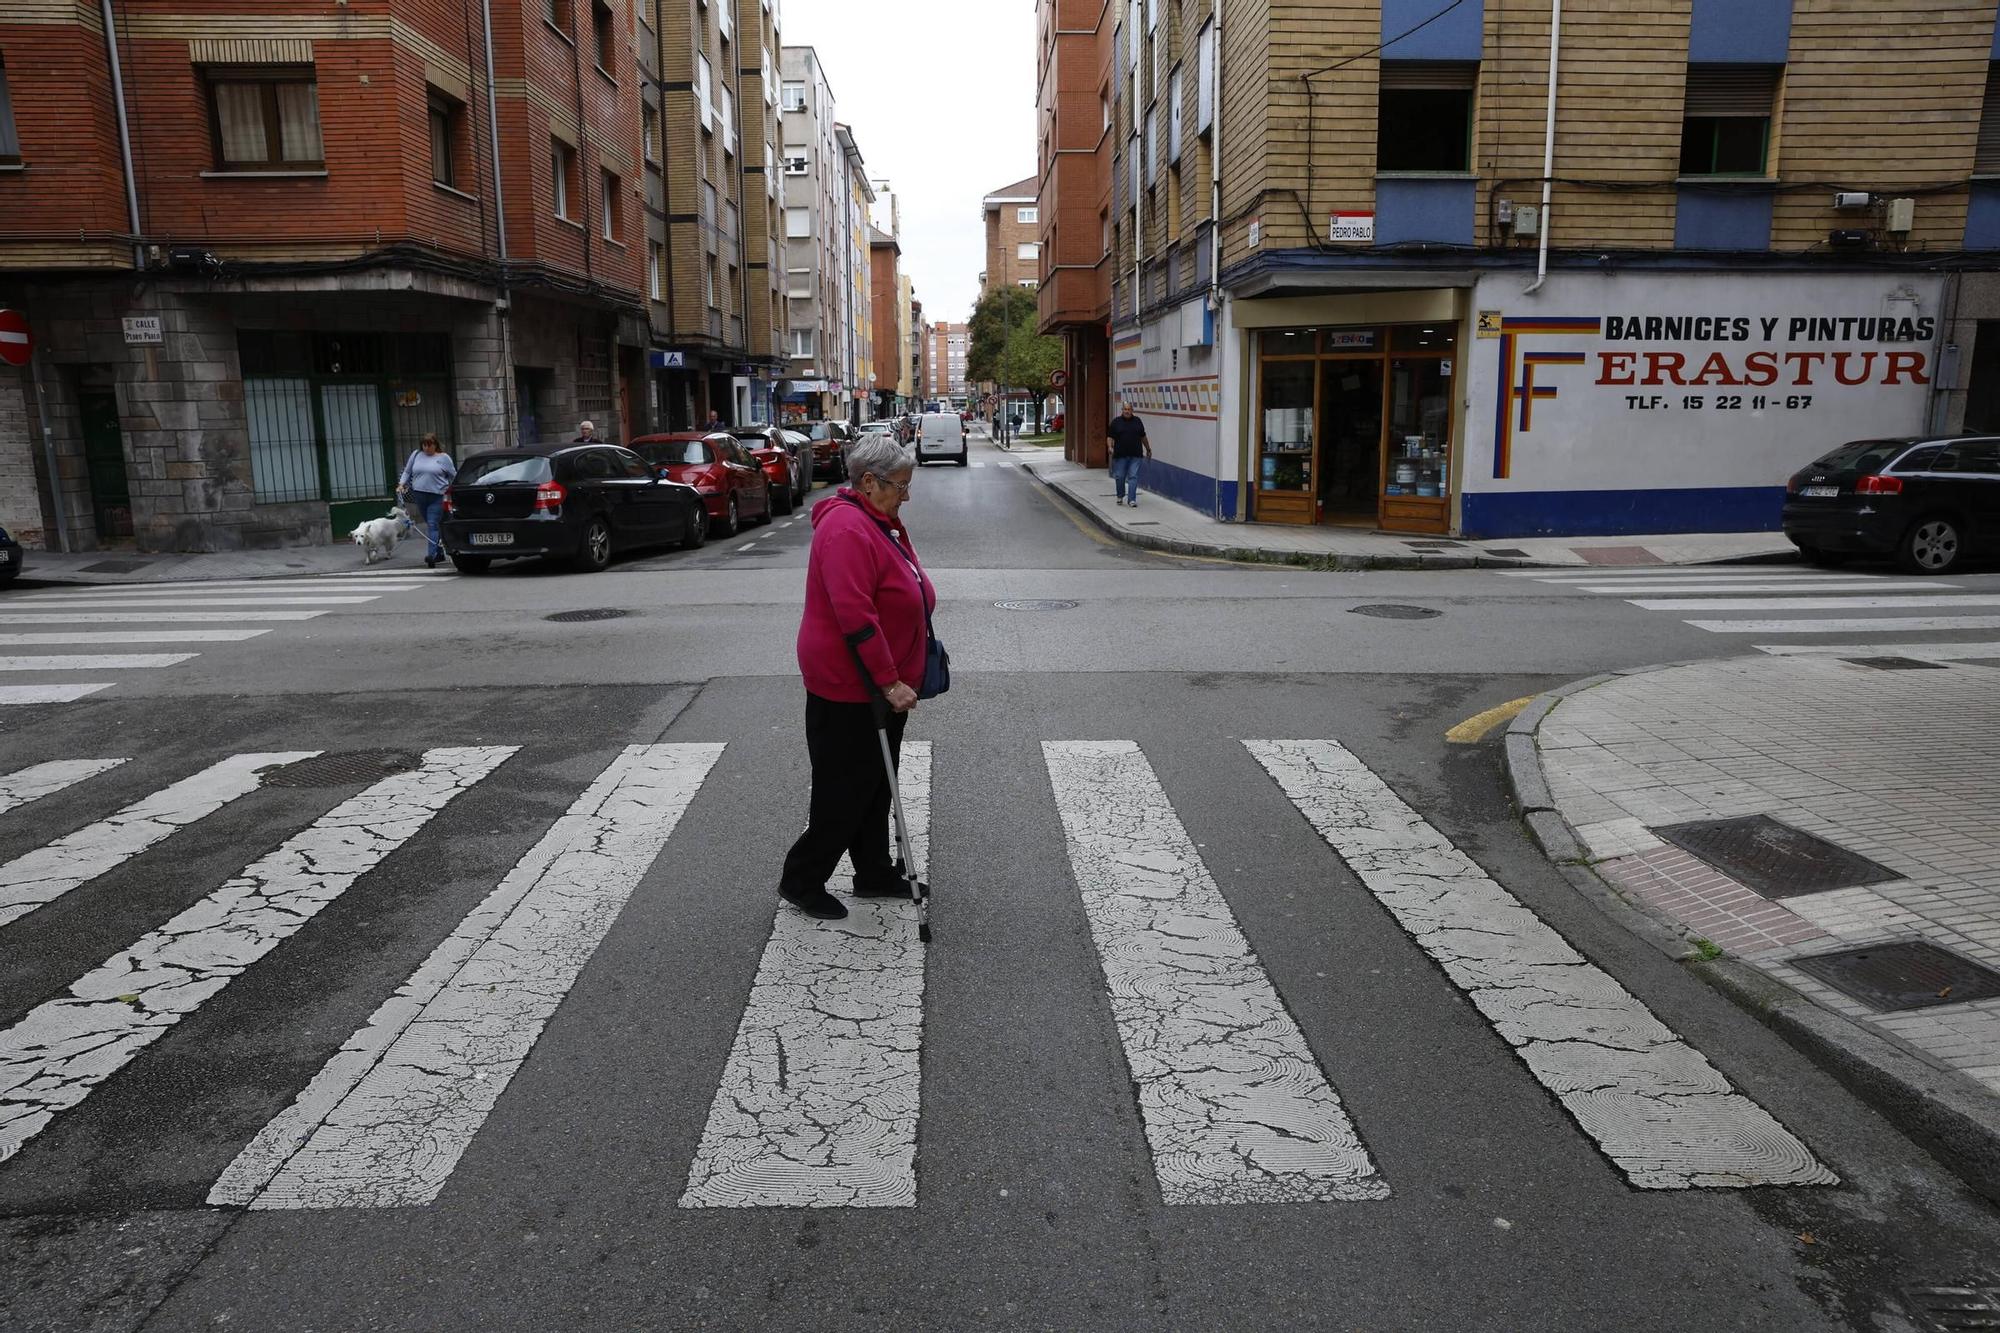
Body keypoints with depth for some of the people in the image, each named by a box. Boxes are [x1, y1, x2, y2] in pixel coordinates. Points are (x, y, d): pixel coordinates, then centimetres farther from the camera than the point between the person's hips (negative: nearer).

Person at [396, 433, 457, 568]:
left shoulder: (444, 458, 1)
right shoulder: (416, 455, 11)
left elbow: (454, 476, 5)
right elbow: (407, 471, 17)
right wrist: (401, 484, 5)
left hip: (436, 497, -5)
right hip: (419, 496, 5)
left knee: (433, 525, -13)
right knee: (430, 525, 12)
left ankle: (432, 555, -19)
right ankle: (439, 552, 23)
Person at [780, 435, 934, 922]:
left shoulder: (879, 523, 12)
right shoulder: (847, 529, -21)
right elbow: (855, 616, -28)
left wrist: (900, 675, 23)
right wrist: (889, 682, -26)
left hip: (878, 685, 10)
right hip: (847, 689, -10)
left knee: (874, 785, 18)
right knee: (844, 791, 0)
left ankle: (874, 873, 31)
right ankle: (801, 881, 15)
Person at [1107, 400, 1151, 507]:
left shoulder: (1137, 421, 8)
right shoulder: (1116, 421, 2)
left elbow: (1143, 437, 18)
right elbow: (1110, 437, 0)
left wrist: (1148, 449, 23)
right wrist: (1110, 447, -18)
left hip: (1135, 455, 0)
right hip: (1120, 455, 0)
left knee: (1133, 477, -5)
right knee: (1119, 477, 6)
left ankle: (1132, 499, -6)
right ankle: (1120, 496, 28)